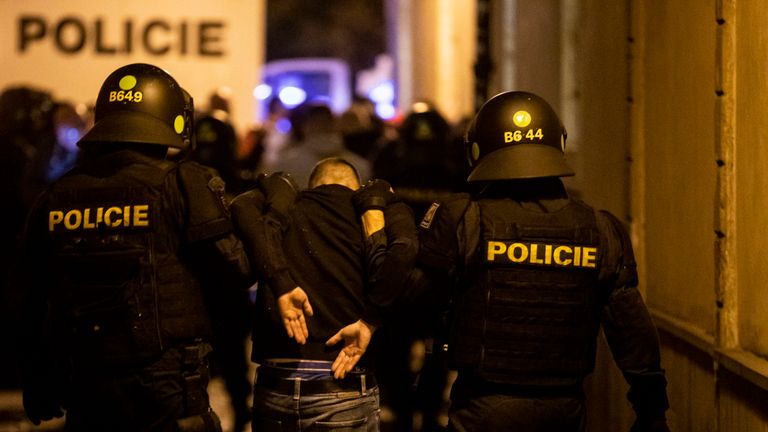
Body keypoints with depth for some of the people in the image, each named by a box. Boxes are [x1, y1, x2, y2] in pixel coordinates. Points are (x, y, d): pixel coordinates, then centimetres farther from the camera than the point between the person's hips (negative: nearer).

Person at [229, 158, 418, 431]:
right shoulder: (378, 210, 9)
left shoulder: (284, 208, 12)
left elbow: (243, 207, -11)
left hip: (276, 386, 2)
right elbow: (404, 247, -13)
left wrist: (282, 285, -14)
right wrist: (370, 321, -12)